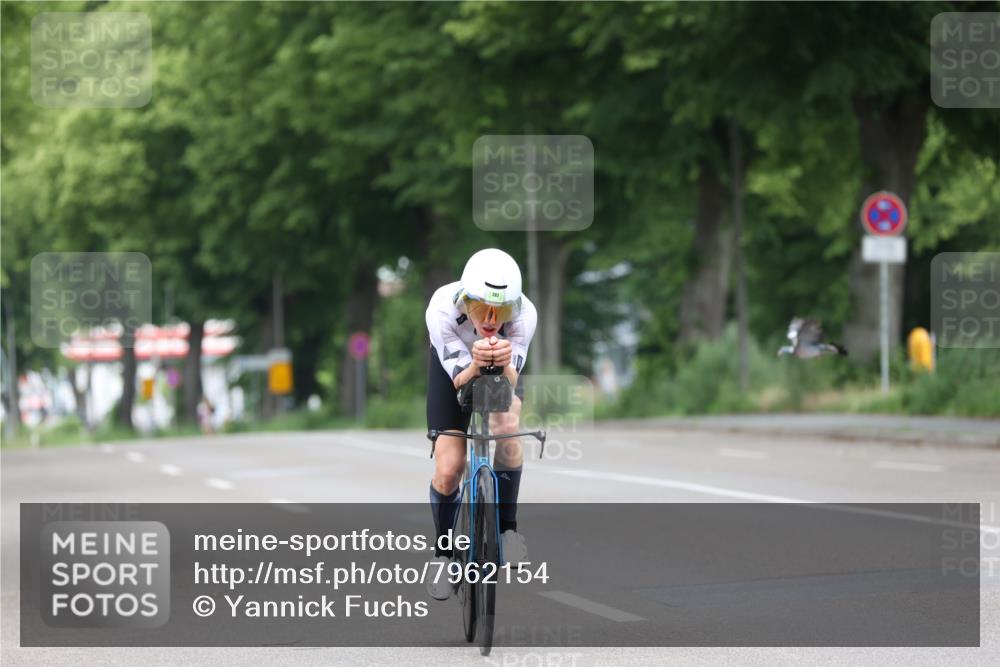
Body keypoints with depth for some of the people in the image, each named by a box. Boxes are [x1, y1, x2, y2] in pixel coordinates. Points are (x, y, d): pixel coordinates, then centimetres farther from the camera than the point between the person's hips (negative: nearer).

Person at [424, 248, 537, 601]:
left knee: (507, 425, -32)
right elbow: (459, 379, -35)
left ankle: (507, 527, -14)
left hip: (503, 371, 0)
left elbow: (511, 380, -35)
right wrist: (476, 363, -58)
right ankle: (443, 553, 16)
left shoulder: (524, 314, -37)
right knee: (448, 470, -10)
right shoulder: (442, 308, -39)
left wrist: (504, 363, -58)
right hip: (454, 365, 0)